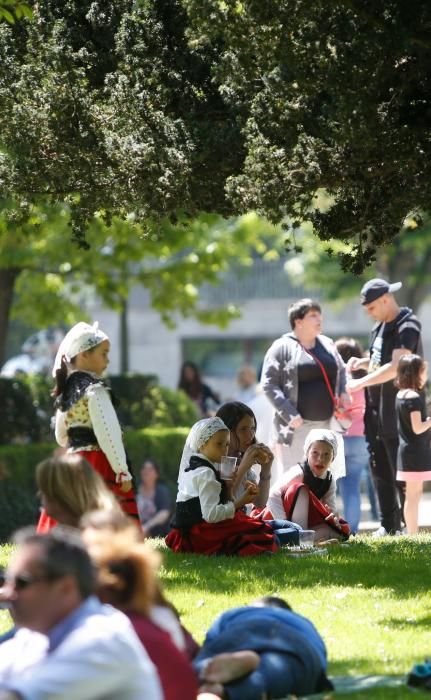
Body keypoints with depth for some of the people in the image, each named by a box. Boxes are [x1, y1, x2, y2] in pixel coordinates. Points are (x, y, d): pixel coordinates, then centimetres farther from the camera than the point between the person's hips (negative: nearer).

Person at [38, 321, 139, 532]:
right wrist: (123, 470, -15)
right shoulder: (95, 390, -11)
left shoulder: (67, 390, 14)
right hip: (99, 465, -9)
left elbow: (61, 435, 22)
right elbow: (108, 433, -17)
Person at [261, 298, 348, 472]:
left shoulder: (328, 344, 14)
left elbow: (341, 371, 28)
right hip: (297, 425, -6)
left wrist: (343, 392, 6)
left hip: (326, 423, 6)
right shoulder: (282, 348, -4)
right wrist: (289, 414, -16)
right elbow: (269, 384, -7)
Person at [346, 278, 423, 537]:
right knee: (381, 471, 11)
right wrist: (363, 363, 7)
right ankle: (388, 525, 16)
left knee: (400, 473, -5)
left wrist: (362, 382, -23)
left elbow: (396, 367, -24)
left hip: (398, 413, -9)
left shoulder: (407, 327, -14)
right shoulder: (380, 328, 14)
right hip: (377, 411, 9)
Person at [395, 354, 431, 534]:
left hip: (406, 451, 9)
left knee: (414, 494, 13)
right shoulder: (414, 398, -17)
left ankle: (412, 534, 17)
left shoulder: (401, 395, 10)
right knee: (413, 494, -6)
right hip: (416, 453, -9)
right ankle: (412, 535, -4)